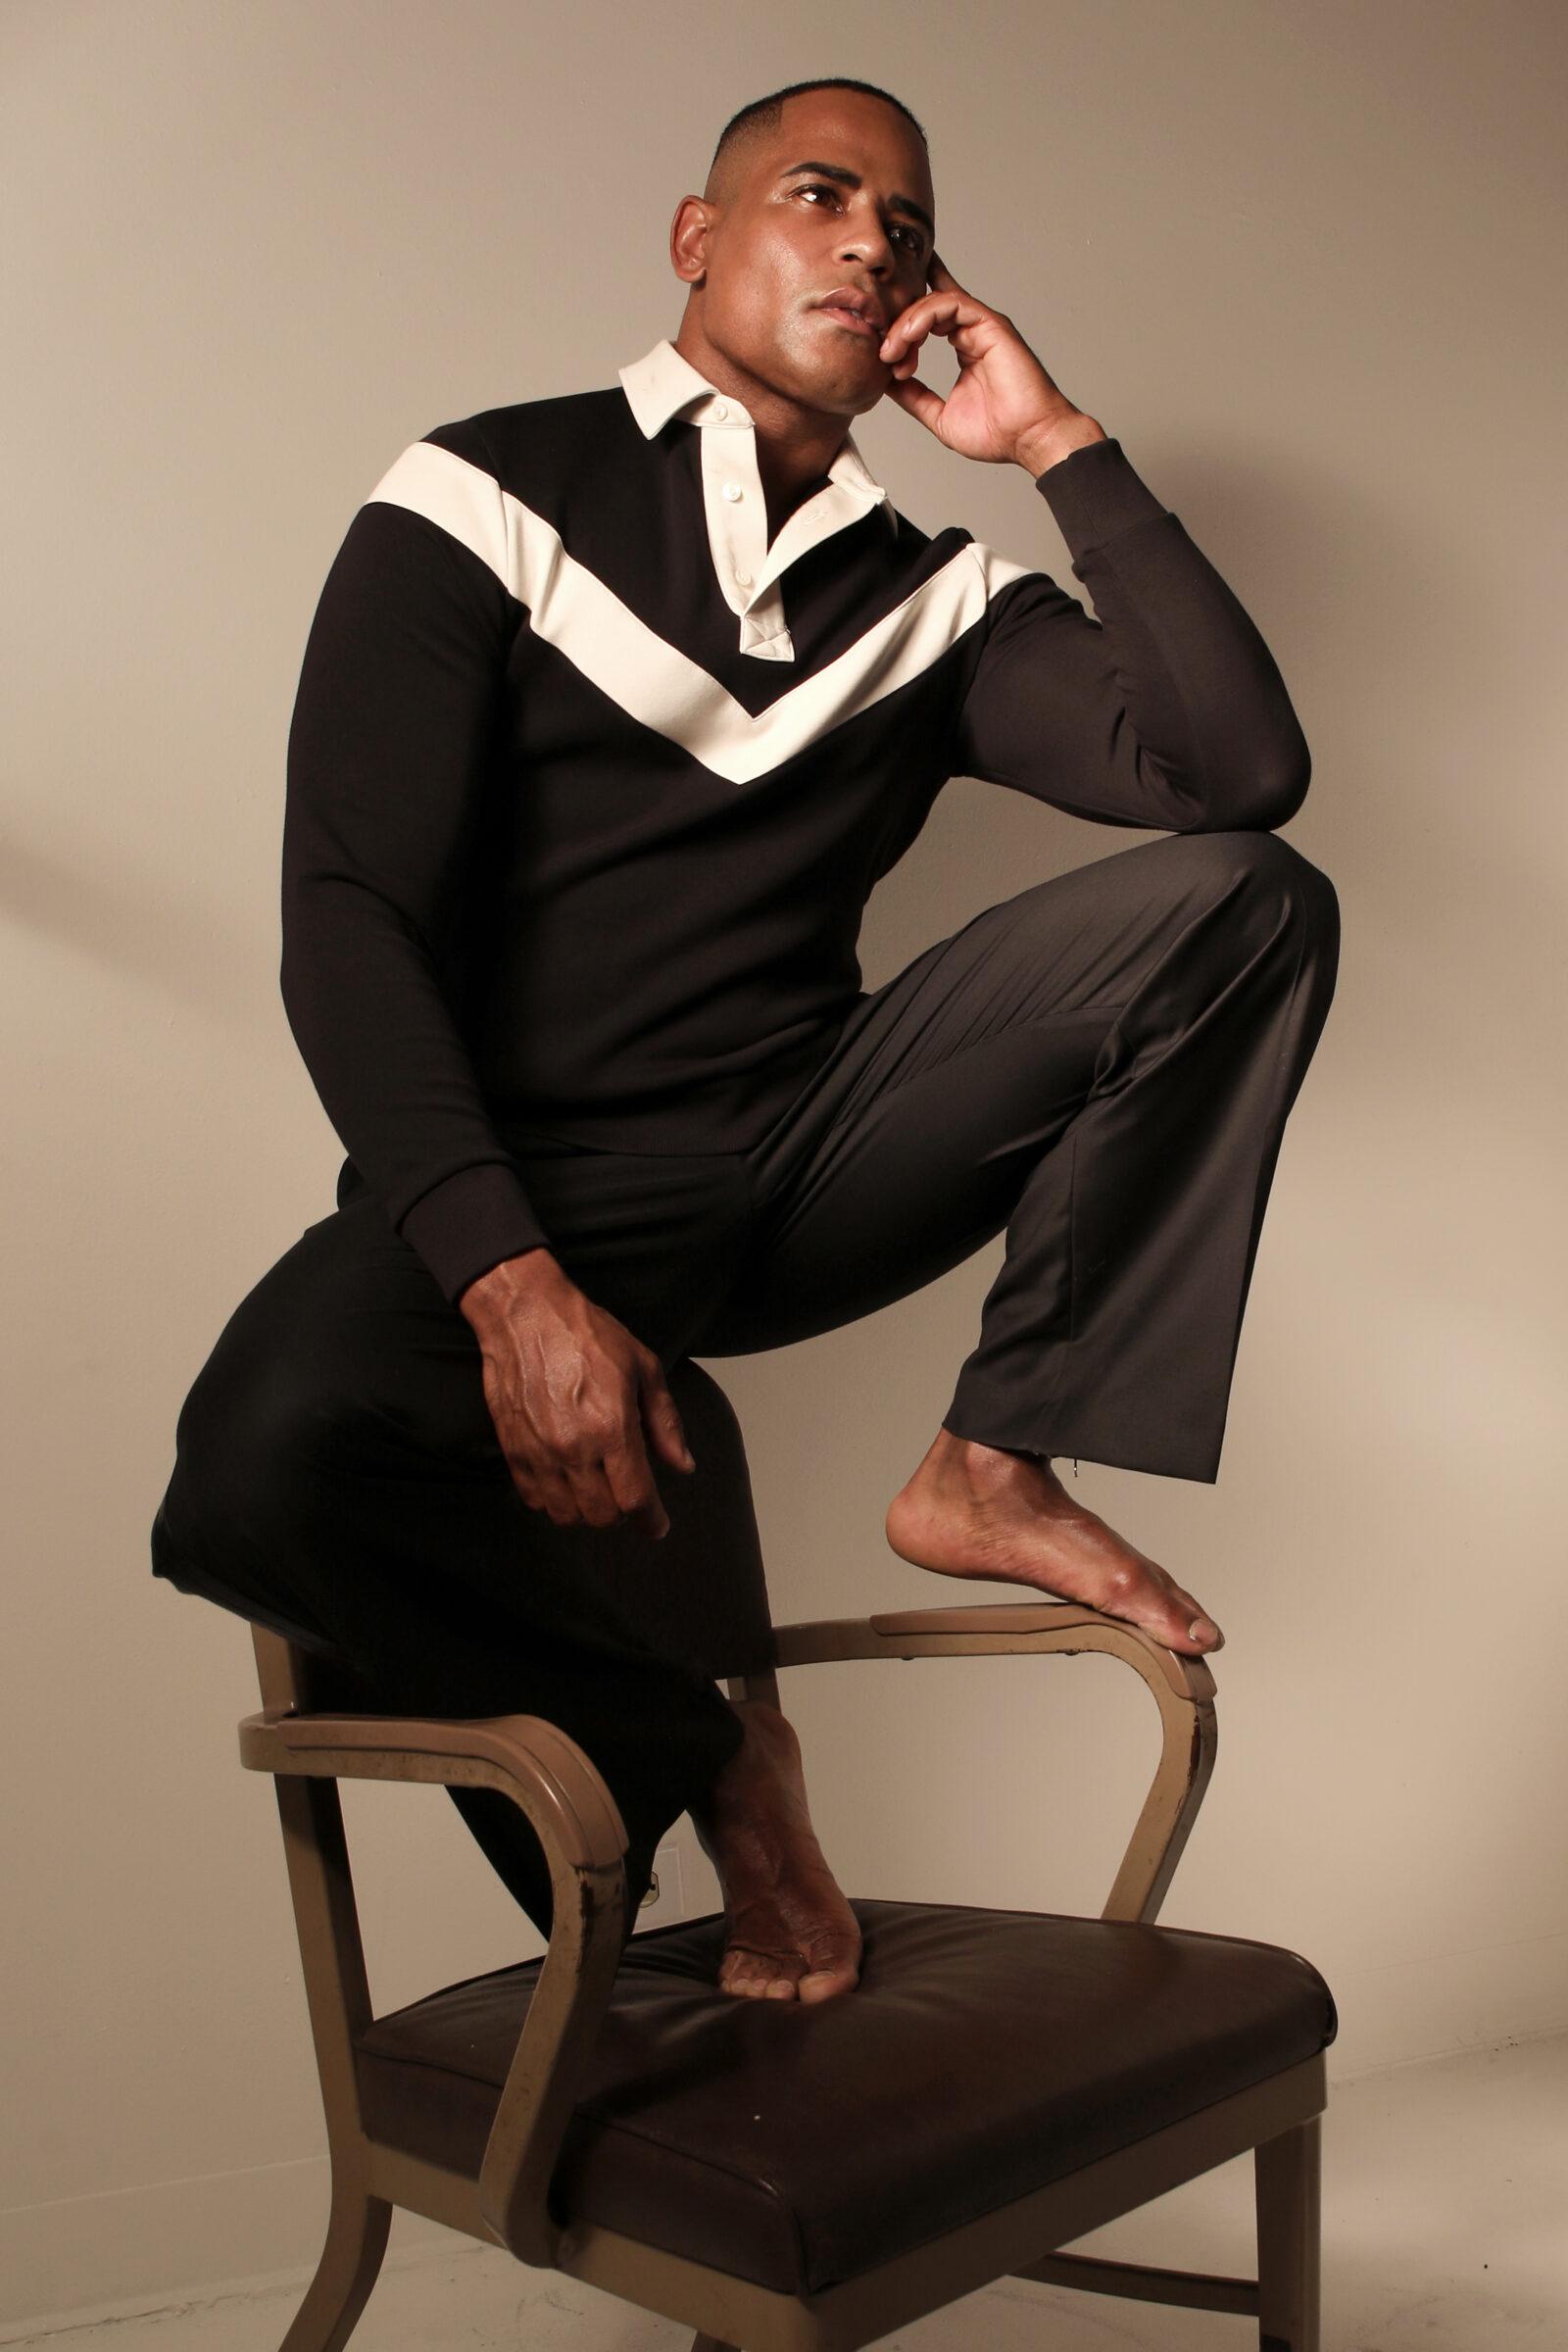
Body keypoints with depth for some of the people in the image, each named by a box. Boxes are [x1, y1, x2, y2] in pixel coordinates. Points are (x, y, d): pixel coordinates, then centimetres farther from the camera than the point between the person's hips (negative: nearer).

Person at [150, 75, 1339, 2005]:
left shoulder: (933, 597, 12)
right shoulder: (487, 501, 0)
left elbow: (1241, 771, -3)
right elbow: (348, 919, -12)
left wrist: (1062, 446, -2)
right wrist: (511, 1282, -27)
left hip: (812, 1157, 4)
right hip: (526, 1187, -3)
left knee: (1244, 898, -11)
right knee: (264, 1470, -34)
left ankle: (990, 1469, -11)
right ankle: (692, 1756, -5)